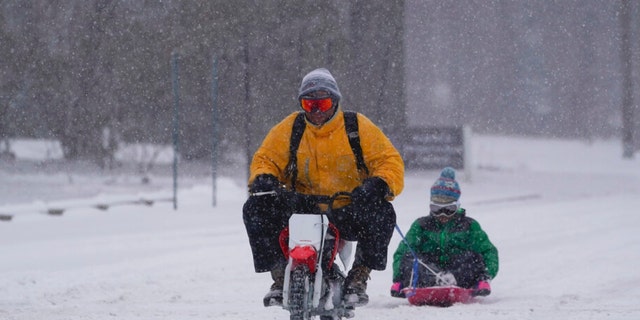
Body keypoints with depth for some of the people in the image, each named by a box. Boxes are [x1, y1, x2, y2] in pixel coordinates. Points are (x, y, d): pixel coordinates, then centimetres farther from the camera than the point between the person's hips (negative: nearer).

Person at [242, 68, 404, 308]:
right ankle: (280, 276, -12)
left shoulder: (359, 127, -1)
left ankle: (358, 278, -14)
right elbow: (265, 159, 9)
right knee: (257, 208, -22)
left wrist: (379, 184, -26)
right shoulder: (288, 129, 4)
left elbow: (389, 161, -3)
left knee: (381, 213, -33)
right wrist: (263, 178, -16)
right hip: (301, 209, 2)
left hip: (347, 210, -2)